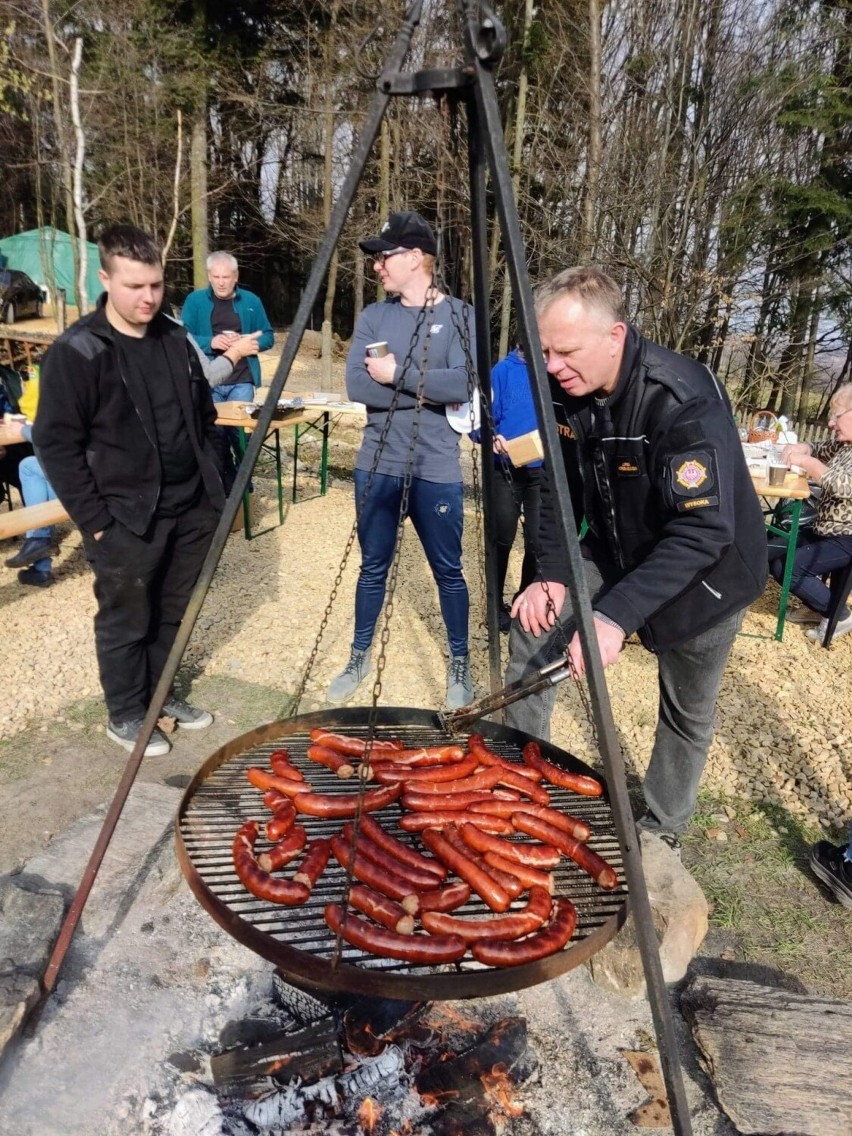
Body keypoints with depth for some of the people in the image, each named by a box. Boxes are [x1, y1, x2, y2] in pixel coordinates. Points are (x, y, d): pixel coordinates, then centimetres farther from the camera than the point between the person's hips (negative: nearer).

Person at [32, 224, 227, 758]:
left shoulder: (177, 338, 7)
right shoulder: (76, 352, -12)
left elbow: (205, 418, 15)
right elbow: (56, 444, -11)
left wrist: (215, 488, 10)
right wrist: (94, 521, -14)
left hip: (191, 511, 6)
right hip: (125, 521, -5)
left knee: (172, 614, 17)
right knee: (125, 623, 9)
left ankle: (159, 693, 37)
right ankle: (125, 714, 28)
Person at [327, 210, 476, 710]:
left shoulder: (459, 315, -3)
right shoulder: (373, 316, 6)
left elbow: (461, 387, -18)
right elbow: (356, 386, -8)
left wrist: (397, 374, -15)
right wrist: (426, 389, -12)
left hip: (437, 471, -3)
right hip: (377, 466, 3)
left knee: (448, 571, 8)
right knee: (374, 567, 13)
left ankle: (460, 664, 27)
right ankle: (360, 657, 31)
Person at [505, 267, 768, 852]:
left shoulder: (685, 398, -32)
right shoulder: (567, 390, -12)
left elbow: (703, 531, -34)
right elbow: (557, 485, -2)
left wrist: (618, 614, -42)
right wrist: (554, 574, -15)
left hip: (707, 570, -5)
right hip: (618, 553, 6)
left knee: (687, 712, 7)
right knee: (532, 626, -6)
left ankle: (662, 831, 33)